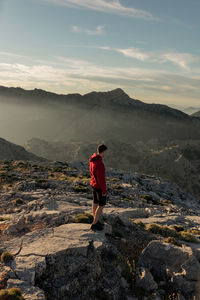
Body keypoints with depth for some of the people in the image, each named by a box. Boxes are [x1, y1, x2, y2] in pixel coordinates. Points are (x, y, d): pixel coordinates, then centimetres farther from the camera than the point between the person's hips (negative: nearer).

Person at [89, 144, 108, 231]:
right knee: (101, 205, 7)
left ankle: (96, 221, 36)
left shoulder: (92, 159, -2)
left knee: (95, 203, 20)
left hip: (93, 184, 9)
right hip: (99, 187, -9)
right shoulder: (100, 164, -33)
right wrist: (104, 191, -17)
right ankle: (94, 225, 16)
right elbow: (101, 178, -27)